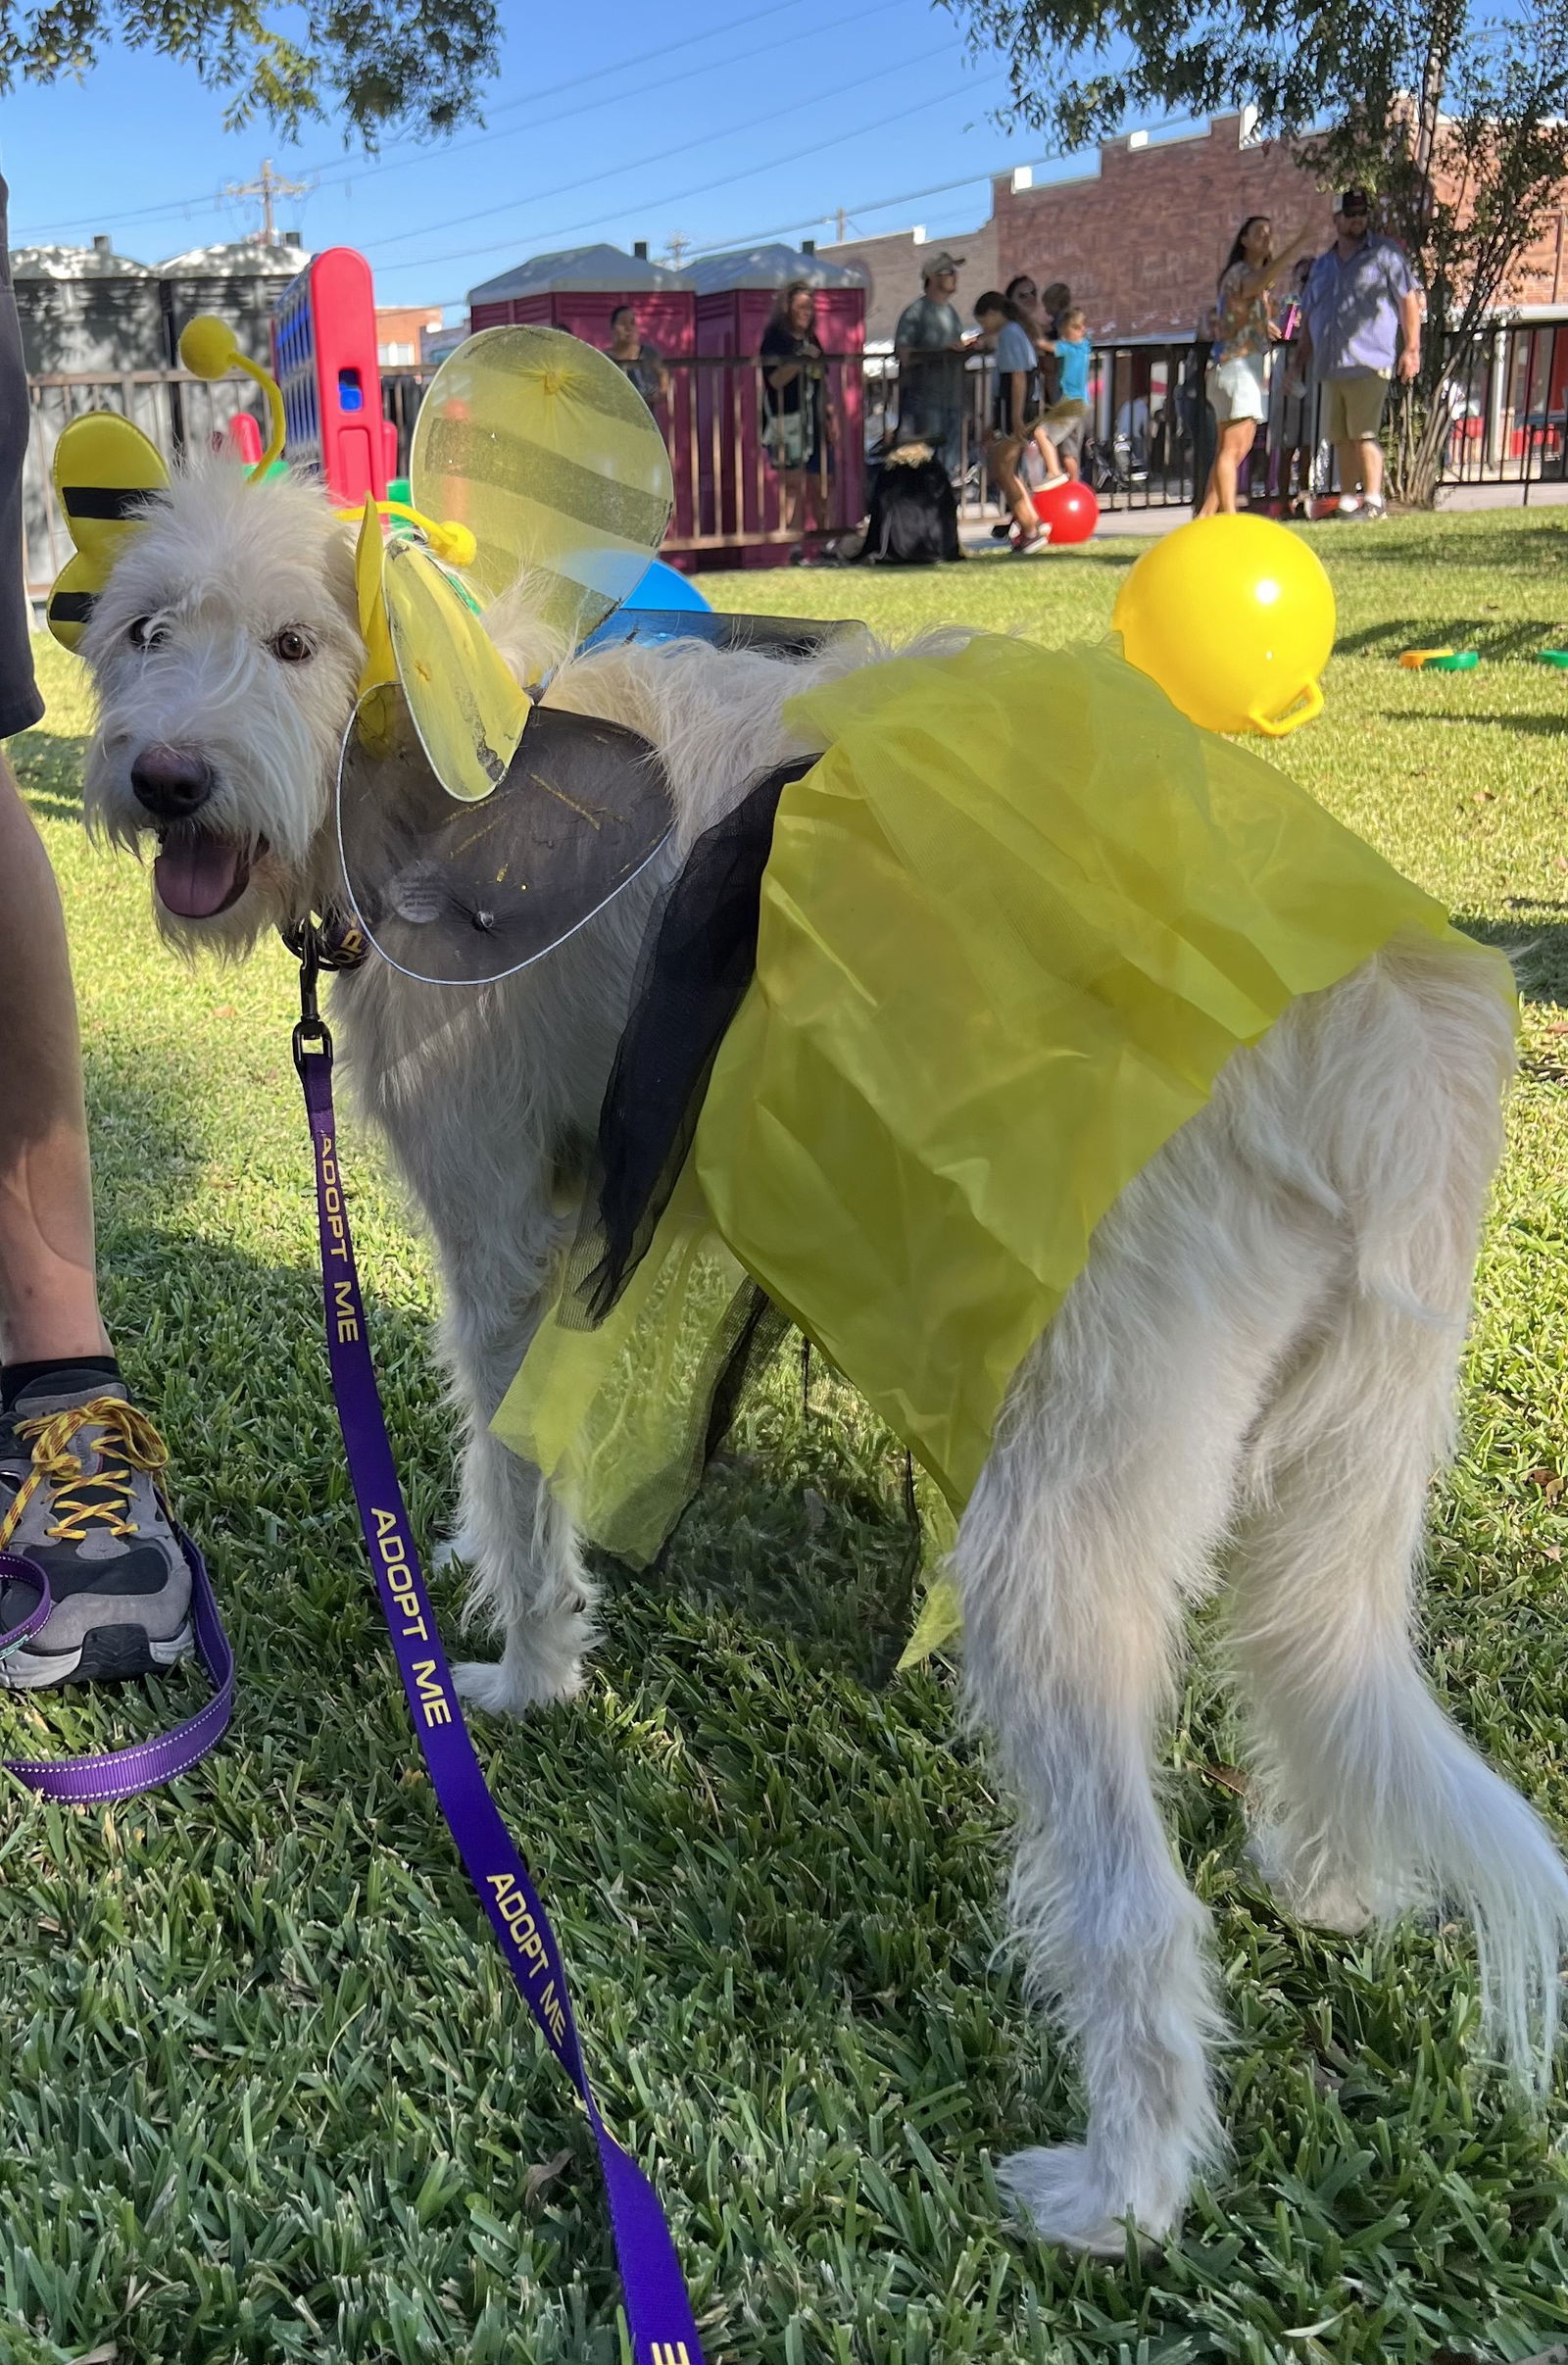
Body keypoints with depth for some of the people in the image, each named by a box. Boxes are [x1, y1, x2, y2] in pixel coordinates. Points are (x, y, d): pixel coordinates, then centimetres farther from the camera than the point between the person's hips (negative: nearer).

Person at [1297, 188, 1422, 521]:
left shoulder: (1385, 253, 5)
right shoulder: (1322, 265, 21)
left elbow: (1409, 299, -1)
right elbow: (1309, 315, 26)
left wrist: (1411, 349, -9)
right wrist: (1302, 359, 19)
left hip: (1368, 365, -6)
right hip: (1330, 366, 6)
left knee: (1363, 435, -12)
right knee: (1340, 438, 6)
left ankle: (1373, 501, -10)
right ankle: (1348, 500, 12)